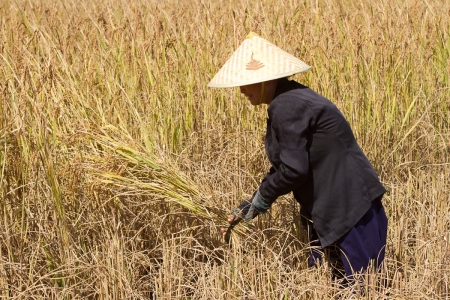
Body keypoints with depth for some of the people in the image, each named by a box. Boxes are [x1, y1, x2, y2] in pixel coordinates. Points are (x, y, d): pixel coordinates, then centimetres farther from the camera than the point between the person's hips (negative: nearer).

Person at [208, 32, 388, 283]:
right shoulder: (289, 99, 11)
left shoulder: (285, 107, -20)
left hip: (350, 207, -11)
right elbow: (287, 163, 16)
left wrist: (261, 198, -5)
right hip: (331, 208, 11)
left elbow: (293, 169, -23)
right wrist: (252, 205, 13)